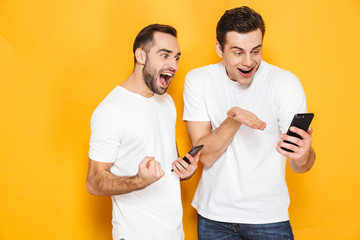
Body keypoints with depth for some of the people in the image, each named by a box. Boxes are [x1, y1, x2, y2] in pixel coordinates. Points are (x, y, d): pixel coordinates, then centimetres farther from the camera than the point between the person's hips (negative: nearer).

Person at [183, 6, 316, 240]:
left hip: (268, 216, -1)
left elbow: (301, 166, -15)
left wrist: (303, 157, -38)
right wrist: (233, 121, -30)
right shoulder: (198, 80, -8)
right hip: (214, 214, 1)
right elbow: (205, 156, -13)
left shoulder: (285, 82, -12)